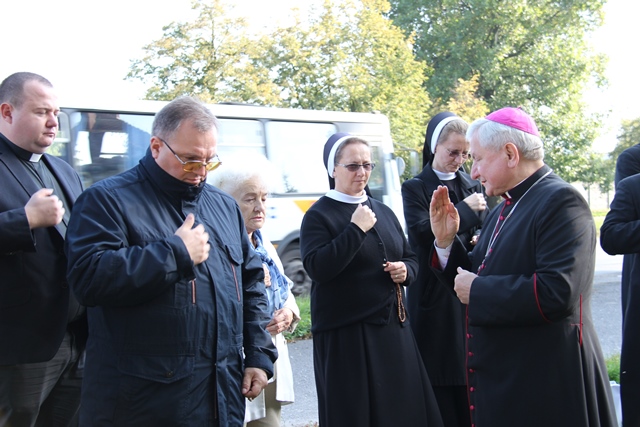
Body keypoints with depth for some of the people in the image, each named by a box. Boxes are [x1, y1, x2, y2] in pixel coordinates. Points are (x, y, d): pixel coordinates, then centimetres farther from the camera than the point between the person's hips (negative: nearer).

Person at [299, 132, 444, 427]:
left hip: (393, 327, 6)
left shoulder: (383, 212, 13)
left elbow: (410, 258, 21)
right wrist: (356, 229, -20)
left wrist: (406, 270, -2)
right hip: (345, 334, -6)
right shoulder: (318, 216, -5)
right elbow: (317, 268, -19)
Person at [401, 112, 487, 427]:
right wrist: (465, 210, -13)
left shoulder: (471, 185, 13)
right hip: (434, 293, -3)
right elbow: (422, 232, -13)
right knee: (440, 377, -3)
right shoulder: (415, 188, 1)